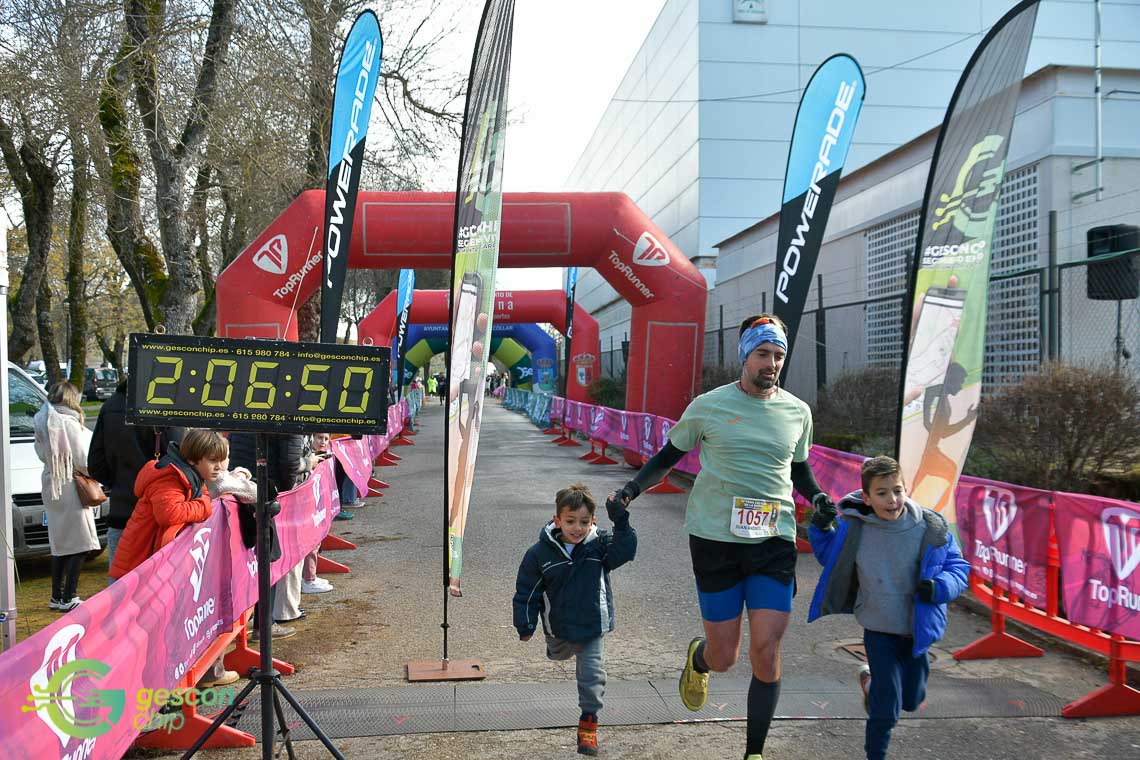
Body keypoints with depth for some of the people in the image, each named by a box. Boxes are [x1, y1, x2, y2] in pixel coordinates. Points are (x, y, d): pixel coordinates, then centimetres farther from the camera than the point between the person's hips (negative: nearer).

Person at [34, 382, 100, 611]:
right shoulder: (69, 423, -17)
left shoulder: (42, 423, 7)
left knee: (61, 544, 16)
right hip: (70, 487, -8)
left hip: (51, 487, 8)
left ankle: (57, 597, 21)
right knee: (81, 544, -1)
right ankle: (68, 598, -1)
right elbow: (83, 460, -14)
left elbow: (42, 454, 14)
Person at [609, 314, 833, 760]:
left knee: (766, 651, -7)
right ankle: (698, 658, 43)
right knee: (723, 657, 4)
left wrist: (819, 498, 2)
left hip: (774, 542, 2)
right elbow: (669, 455, 8)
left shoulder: (797, 411, 6)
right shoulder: (709, 406, -3)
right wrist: (631, 489, -6)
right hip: (715, 539, -2)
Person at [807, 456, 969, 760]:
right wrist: (820, 528, -13)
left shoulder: (930, 529, -17)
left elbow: (958, 567, -5)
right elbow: (829, 556, 6)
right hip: (878, 630, -2)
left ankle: (872, 681, 52)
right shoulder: (853, 528, -14)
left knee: (911, 701, 21)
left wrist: (939, 587, -25)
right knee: (887, 708, -2)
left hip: (917, 630, 2)